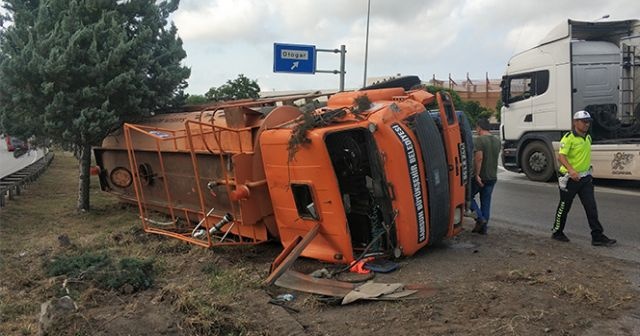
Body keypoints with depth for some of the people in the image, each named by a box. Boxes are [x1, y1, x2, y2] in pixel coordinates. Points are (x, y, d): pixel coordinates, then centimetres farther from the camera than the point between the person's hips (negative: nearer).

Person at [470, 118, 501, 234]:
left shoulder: (478, 140, -15)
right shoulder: (497, 141, 10)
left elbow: (479, 158, -25)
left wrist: (477, 174, -23)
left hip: (480, 177, -7)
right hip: (492, 177, 7)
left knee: (469, 196, 10)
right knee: (486, 202, 12)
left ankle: (480, 218, -5)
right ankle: (483, 228, 17)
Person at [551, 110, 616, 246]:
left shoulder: (588, 137, 10)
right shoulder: (568, 138, -15)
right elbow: (561, 156, -26)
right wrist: (571, 170, -40)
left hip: (585, 178, 6)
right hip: (570, 178, -6)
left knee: (591, 207, 0)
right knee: (564, 207, 7)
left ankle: (597, 237, 2)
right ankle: (557, 232, 24)